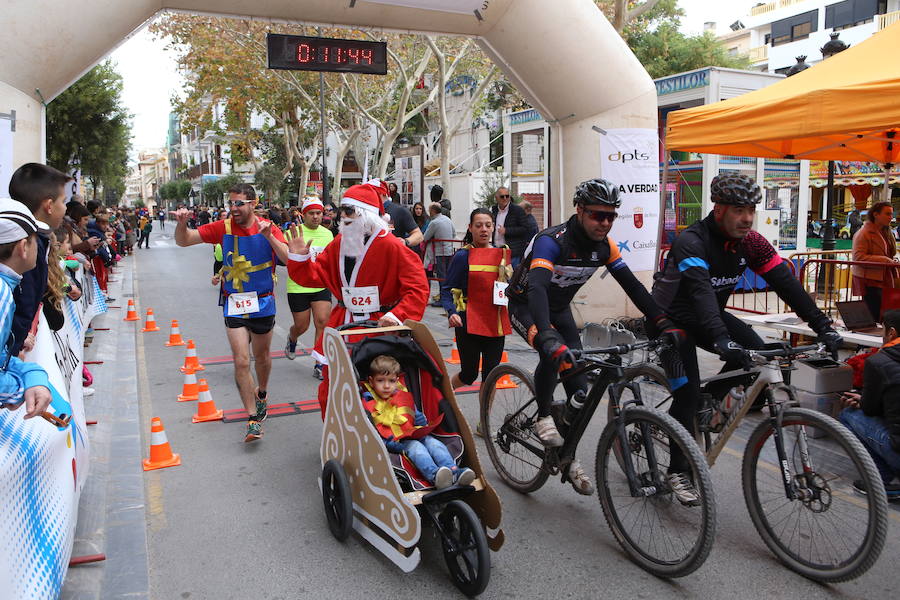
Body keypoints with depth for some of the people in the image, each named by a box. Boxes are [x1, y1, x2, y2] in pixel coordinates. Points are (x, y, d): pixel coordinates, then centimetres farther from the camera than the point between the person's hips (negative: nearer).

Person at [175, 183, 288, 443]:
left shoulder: (268, 228, -7)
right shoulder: (223, 227, -4)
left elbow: (288, 258, -19)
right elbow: (183, 241, -1)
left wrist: (269, 236, -32)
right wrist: (182, 223, -22)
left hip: (263, 303, 0)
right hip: (234, 304, 0)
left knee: (262, 357, 17)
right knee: (241, 361, -7)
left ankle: (261, 393, 46)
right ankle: (253, 417, 2)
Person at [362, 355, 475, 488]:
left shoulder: (404, 397, 19)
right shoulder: (368, 403, 3)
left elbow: (418, 417, 28)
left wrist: (424, 429, 9)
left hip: (414, 435, 5)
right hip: (395, 442, -5)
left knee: (433, 442, -21)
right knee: (415, 447, -32)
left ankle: (454, 472, -39)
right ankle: (434, 475, -55)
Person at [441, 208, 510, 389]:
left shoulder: (503, 254, 9)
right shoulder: (463, 256, -6)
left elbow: (510, 286, 21)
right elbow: (447, 288, -6)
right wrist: (451, 312, -22)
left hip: (496, 323, 4)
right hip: (469, 323, -4)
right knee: (469, 374, 4)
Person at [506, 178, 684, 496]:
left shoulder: (604, 244, -11)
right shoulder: (552, 241, -32)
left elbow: (632, 284, -9)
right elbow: (537, 287, -46)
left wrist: (664, 323, -19)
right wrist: (548, 338, -61)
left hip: (559, 308, 6)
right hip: (525, 305, -6)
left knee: (578, 387, -4)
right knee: (553, 352, -36)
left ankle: (569, 458, 11)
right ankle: (543, 417, -10)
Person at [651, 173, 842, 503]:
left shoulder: (750, 242, -9)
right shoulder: (692, 242, -29)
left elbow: (786, 282, -13)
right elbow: (701, 291, -44)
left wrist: (823, 326, -22)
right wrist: (721, 340, -57)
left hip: (709, 315, 6)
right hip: (672, 319, -6)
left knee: (754, 350, -18)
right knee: (687, 392, -13)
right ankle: (678, 471, 3)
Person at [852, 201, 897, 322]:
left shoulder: (887, 232, 17)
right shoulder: (864, 233, -11)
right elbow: (858, 257, -20)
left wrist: (893, 260, 6)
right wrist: (884, 260, -22)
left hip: (885, 279, 9)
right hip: (869, 281, -9)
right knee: (877, 314, -12)